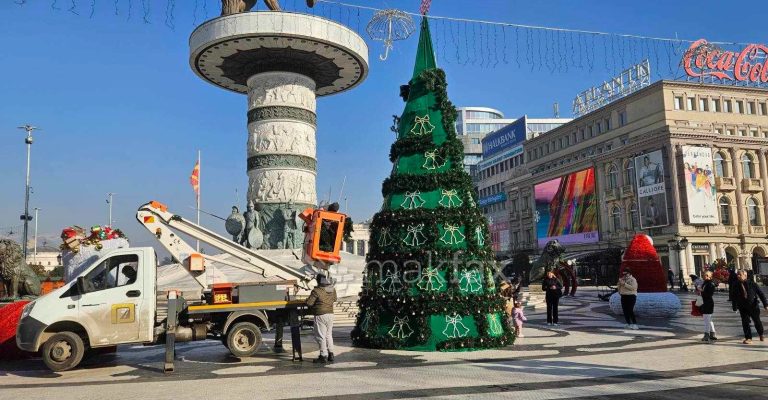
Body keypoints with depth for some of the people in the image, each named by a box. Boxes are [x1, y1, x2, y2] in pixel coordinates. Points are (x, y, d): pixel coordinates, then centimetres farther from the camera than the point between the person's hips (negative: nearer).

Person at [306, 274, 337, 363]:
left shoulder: (316, 291, -17)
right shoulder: (332, 289, 3)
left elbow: (309, 303, -15)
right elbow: (334, 299, 18)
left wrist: (308, 298, 6)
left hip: (320, 316, -7)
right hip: (330, 314, 7)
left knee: (321, 336, 1)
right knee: (329, 335, 16)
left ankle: (323, 356, 3)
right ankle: (330, 355, 21)